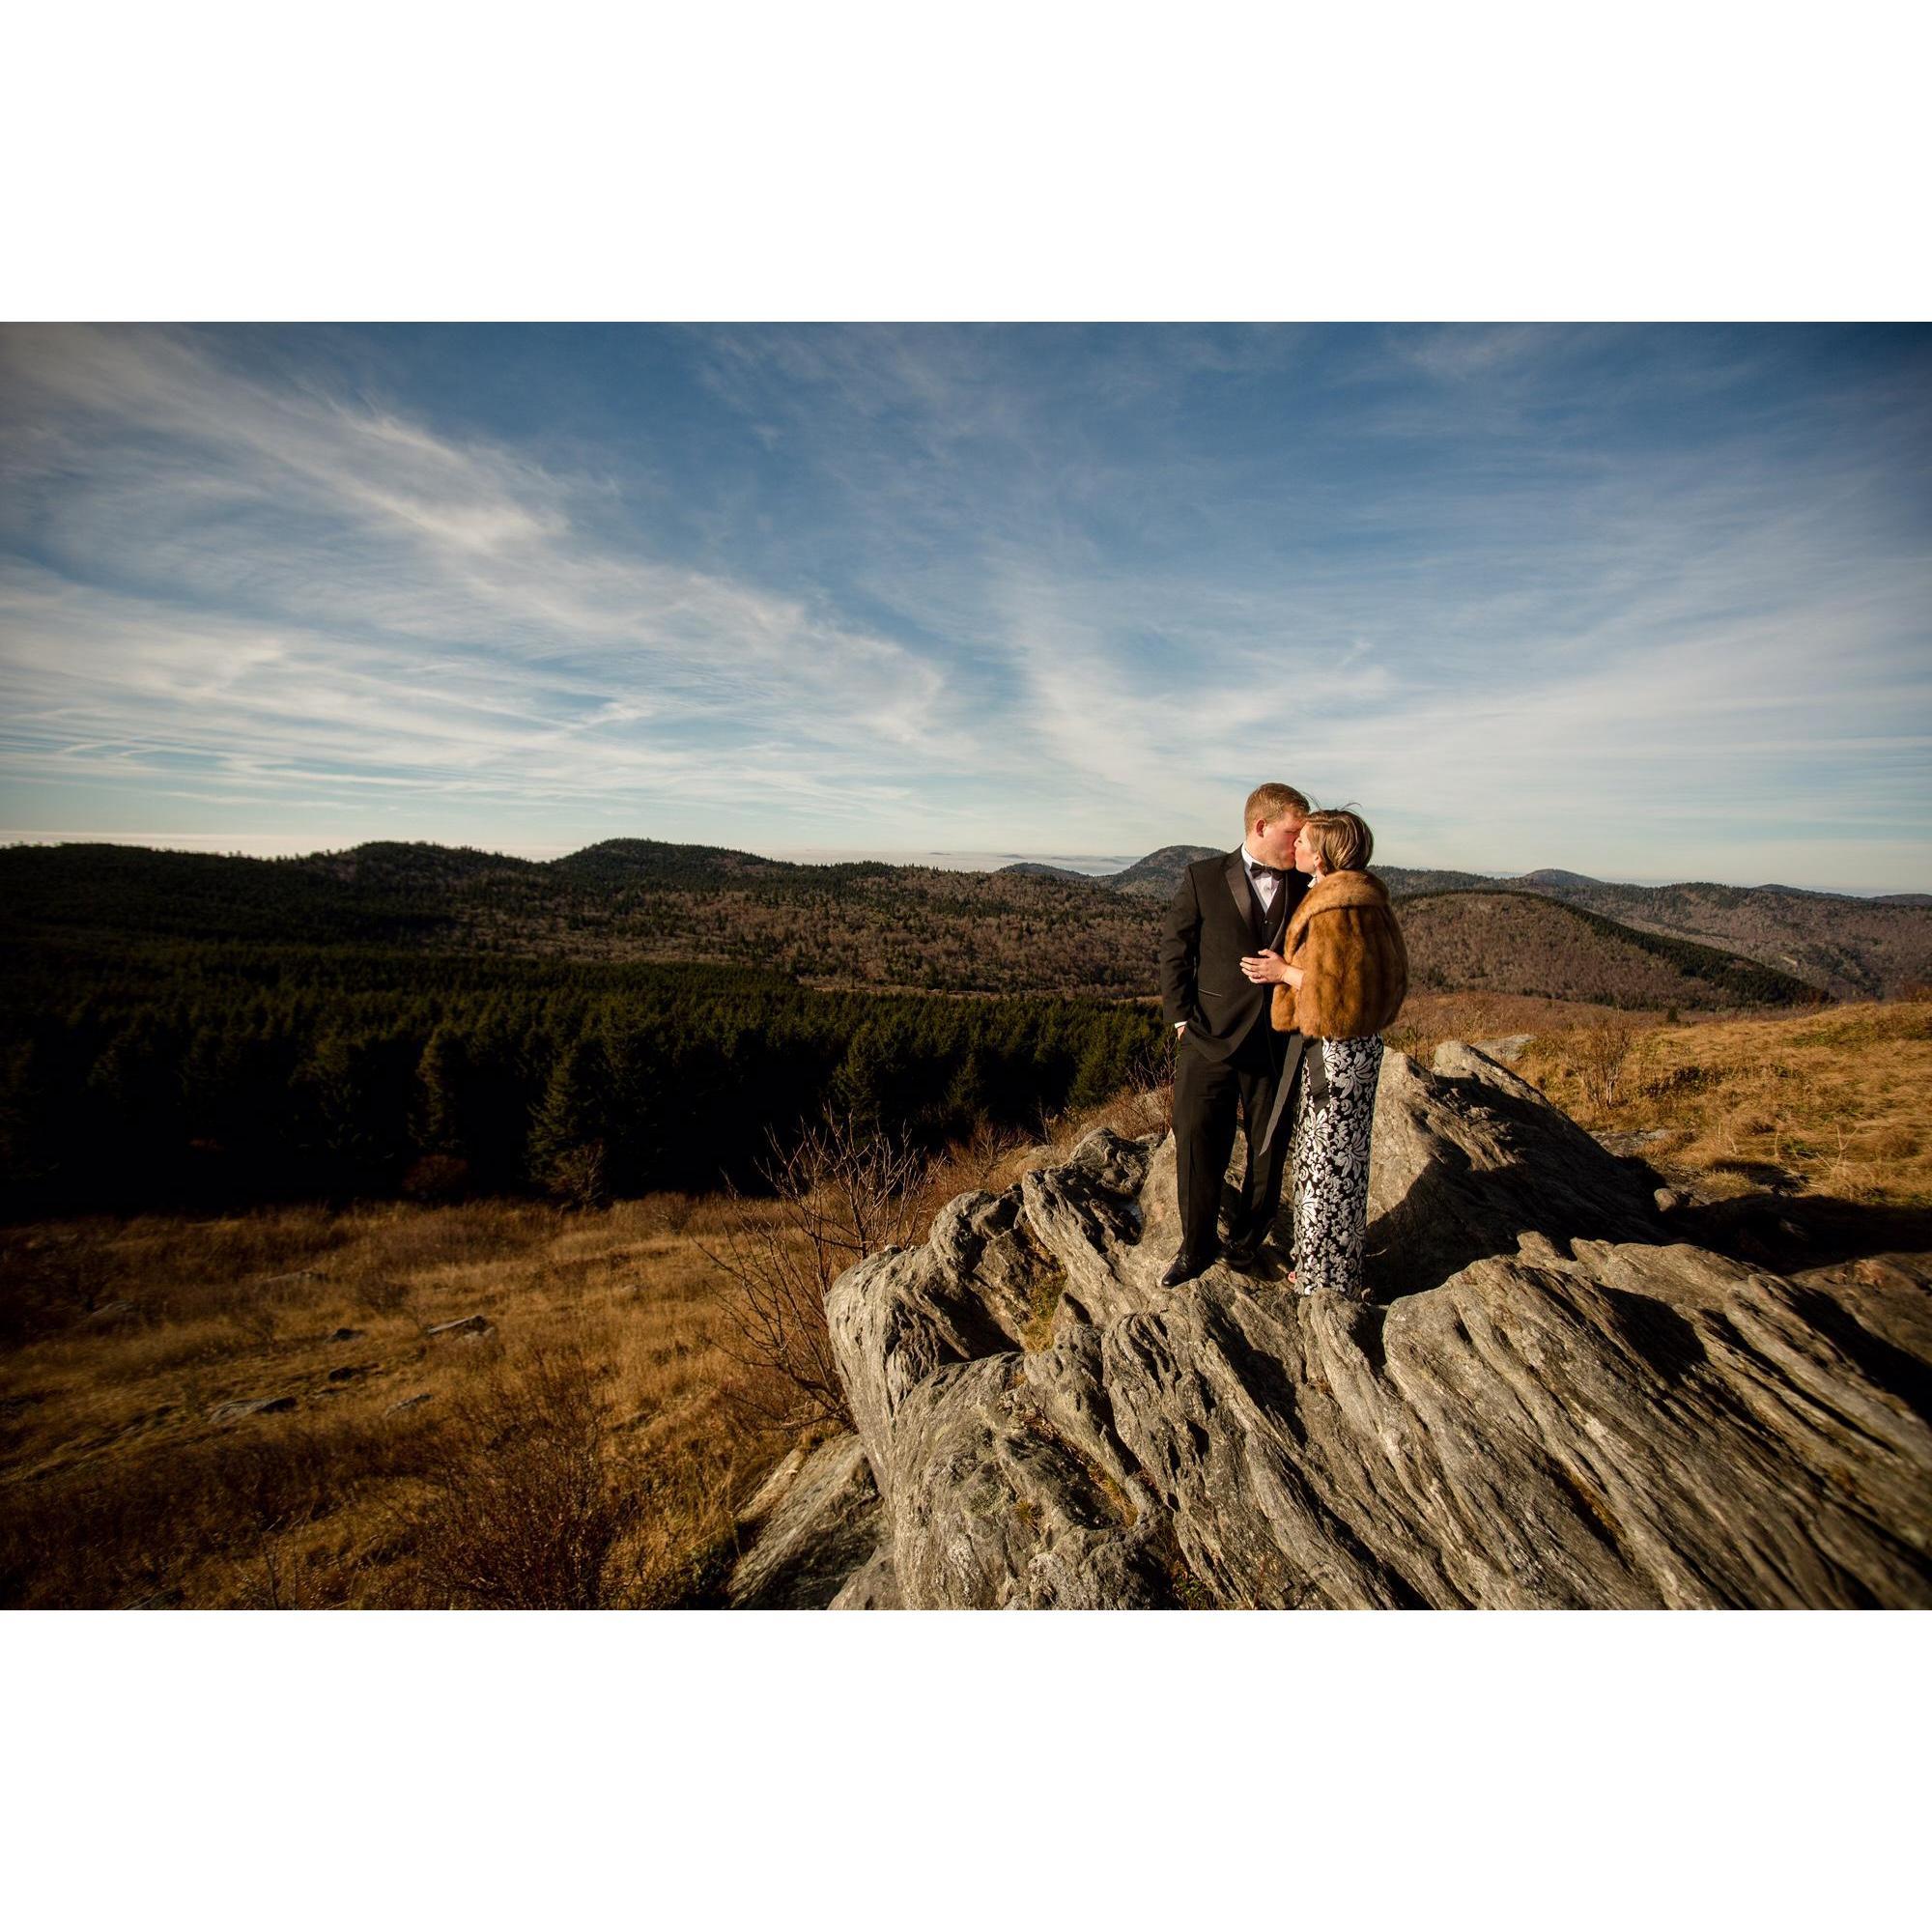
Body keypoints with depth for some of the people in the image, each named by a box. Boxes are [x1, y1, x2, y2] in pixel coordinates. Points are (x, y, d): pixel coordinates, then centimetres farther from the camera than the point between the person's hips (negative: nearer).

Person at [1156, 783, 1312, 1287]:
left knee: (1268, 1155, 13)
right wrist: (1181, 1019, -7)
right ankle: (1196, 1247, 25)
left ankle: (1246, 1245, 34)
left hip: (1277, 1048, 2)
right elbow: (1174, 952, 0)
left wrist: (1305, 1032, 0)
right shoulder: (1203, 878, -2)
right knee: (1197, 1150, 5)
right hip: (1209, 1042, -2)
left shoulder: (1306, 889, 4)